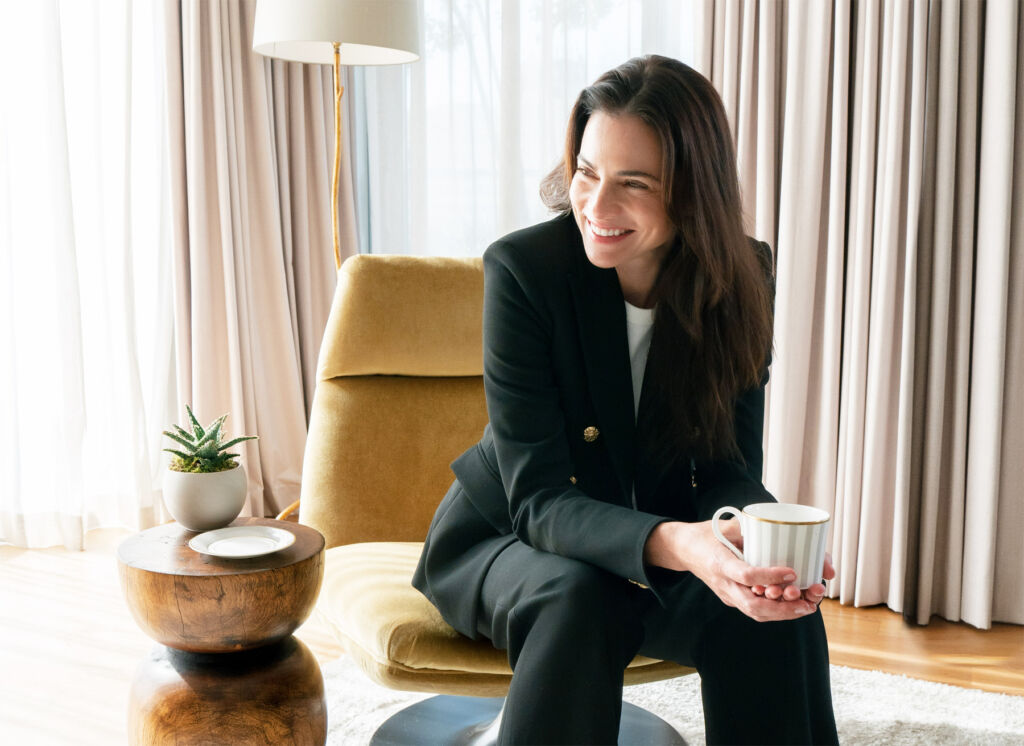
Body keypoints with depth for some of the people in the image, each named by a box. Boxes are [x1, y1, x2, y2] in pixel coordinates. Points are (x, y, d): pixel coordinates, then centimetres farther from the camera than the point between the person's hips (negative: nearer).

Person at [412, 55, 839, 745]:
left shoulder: (742, 275, -12)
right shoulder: (523, 269, -22)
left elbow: (729, 467, -10)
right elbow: (539, 500, -25)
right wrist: (674, 544, -44)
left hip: (655, 540, 3)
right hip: (506, 541, -2)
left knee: (774, 609, -27)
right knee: (578, 598, -36)